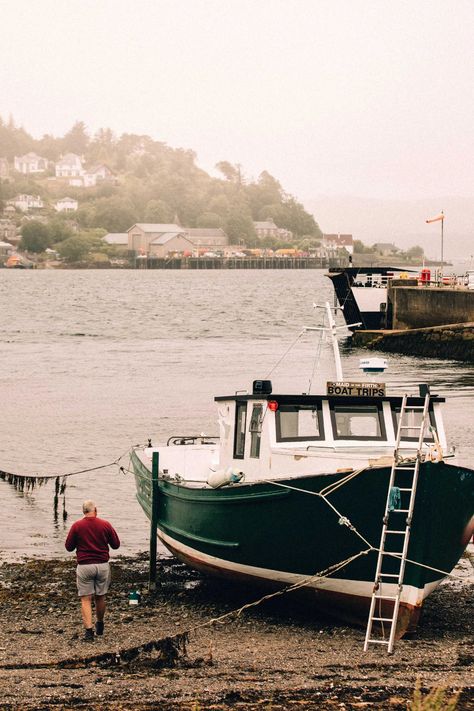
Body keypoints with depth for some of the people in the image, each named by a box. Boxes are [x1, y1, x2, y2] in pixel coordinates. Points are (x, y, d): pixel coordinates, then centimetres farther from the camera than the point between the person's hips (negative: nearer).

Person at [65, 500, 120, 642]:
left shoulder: (76, 526, -6)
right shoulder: (105, 525, -3)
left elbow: (69, 547, 1)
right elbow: (116, 544, 5)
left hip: (84, 566, -2)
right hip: (103, 565, 2)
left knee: (86, 599, 1)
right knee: (100, 597, 17)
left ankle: (89, 631, -9)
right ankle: (100, 626, 33)